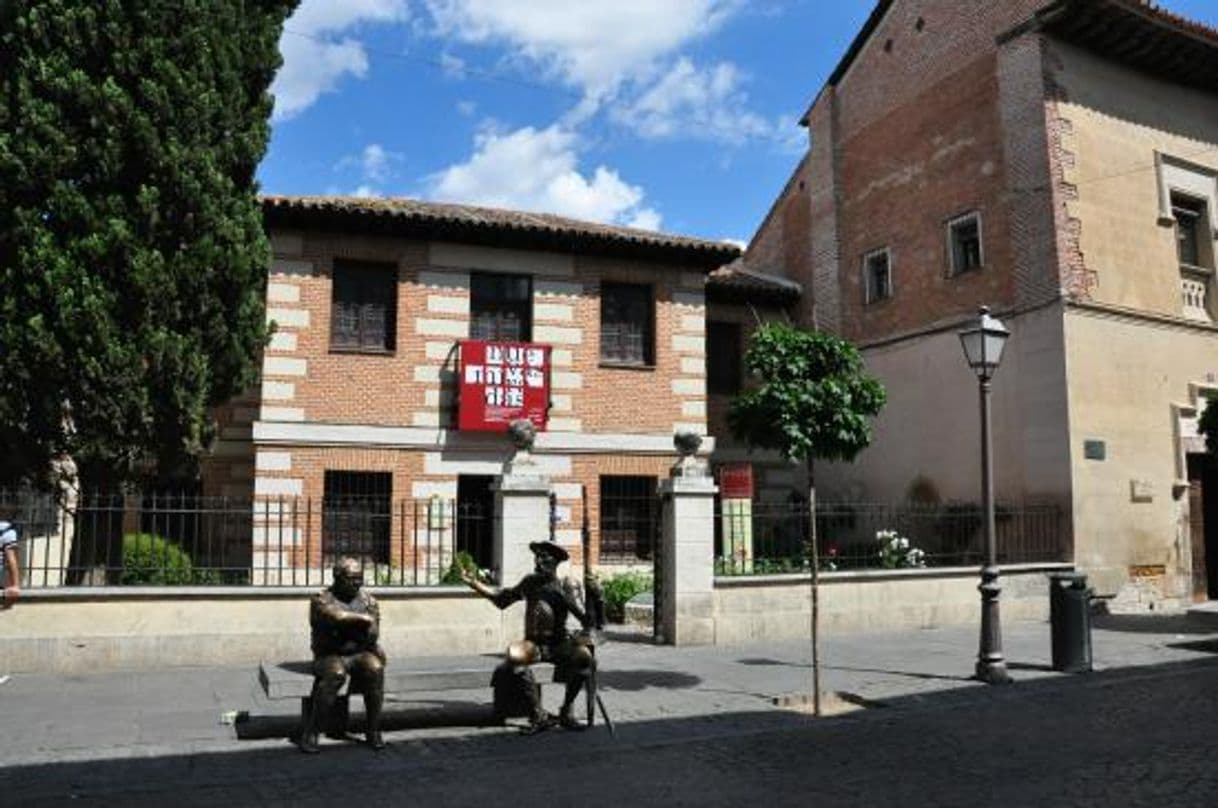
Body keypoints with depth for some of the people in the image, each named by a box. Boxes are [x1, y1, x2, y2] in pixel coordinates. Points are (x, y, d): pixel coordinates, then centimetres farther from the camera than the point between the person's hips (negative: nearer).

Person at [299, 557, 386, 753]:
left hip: (361, 654, 3)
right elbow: (336, 616, -22)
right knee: (336, 674, -36)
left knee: (375, 669, -30)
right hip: (330, 655, -3)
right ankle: (310, 732, -23)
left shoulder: (368, 600, 9)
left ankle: (374, 731, -20)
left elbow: (372, 633, 0)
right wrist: (362, 618, -11)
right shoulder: (322, 599, -2)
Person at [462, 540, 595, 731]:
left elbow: (587, 620, -7)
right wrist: (474, 583, 20)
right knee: (514, 654, -33)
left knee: (584, 656, -34)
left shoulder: (563, 590, -3)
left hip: (559, 644, -2)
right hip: (534, 644, 2)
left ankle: (566, 712, -11)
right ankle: (538, 715, -22)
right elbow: (502, 598, 23)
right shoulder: (530, 583, 10)